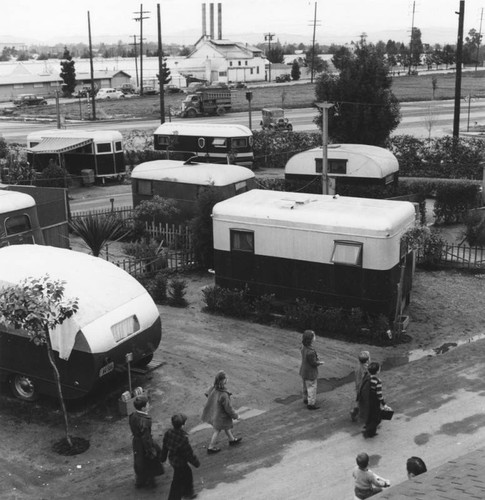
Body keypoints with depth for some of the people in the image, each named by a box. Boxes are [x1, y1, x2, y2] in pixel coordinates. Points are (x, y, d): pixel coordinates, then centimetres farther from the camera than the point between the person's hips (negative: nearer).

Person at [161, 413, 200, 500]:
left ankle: (188, 493, 47)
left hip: (172, 459, 8)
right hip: (180, 462, -8)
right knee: (178, 483, 9)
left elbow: (164, 447, 3)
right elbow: (189, 453, -21)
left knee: (187, 473, 28)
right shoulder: (183, 438, -33)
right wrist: (196, 463, -5)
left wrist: (163, 457, 19)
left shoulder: (168, 433, -12)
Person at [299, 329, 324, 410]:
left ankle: (305, 399, 44)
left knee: (305, 386, 26)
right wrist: (320, 363, -6)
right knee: (312, 388, 9)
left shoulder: (303, 347, -8)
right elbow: (313, 363, -26)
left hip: (303, 371, 8)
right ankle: (311, 403, 21)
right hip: (310, 373, -8)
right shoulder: (310, 352, -34)